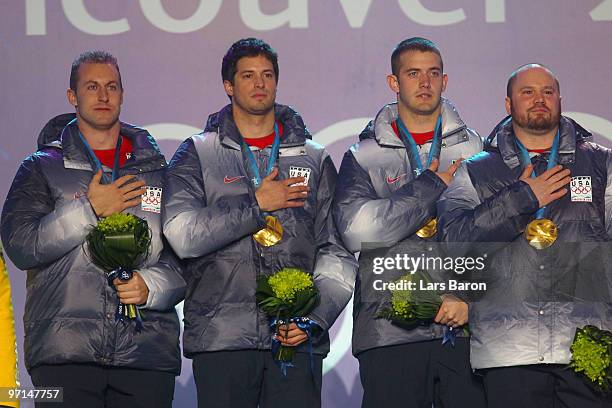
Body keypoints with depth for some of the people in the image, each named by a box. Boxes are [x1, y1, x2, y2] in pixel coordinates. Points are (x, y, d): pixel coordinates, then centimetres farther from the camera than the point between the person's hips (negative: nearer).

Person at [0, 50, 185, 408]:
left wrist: (151, 286, -8)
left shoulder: (158, 171, 16)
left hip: (148, 349, 2)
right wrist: (90, 209, -7)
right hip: (65, 351, -2)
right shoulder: (41, 168, 11)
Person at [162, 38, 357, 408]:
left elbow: (337, 252, 10)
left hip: (296, 340, 1)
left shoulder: (314, 159, 15)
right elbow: (181, 235, -6)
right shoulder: (198, 154, 9)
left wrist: (315, 319, -4)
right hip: (221, 338, -1)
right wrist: (257, 205, -6)